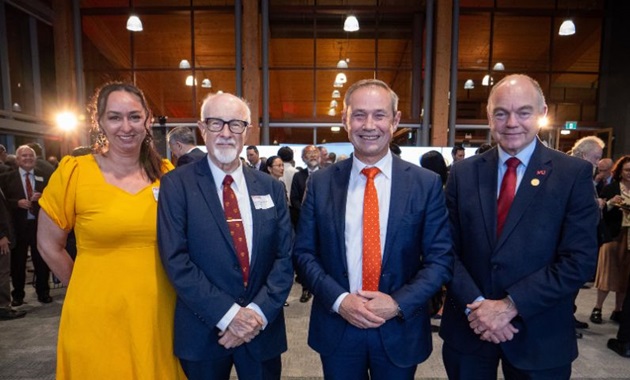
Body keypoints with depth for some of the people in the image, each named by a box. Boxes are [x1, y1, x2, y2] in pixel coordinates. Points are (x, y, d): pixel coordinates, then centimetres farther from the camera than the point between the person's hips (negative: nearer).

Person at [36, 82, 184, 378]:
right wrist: (89, 289, 5)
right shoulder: (73, 172, -9)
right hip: (97, 319, -2)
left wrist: (147, 289, 6)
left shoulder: (166, 174, -2)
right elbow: (49, 246, 2)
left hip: (158, 315, 2)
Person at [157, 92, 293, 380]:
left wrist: (259, 311, -12)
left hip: (263, 328, 3)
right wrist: (228, 314, -16)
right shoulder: (176, 184, -6)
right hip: (203, 330, -2)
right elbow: (175, 259, -13)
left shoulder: (270, 188, 2)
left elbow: (285, 257, -1)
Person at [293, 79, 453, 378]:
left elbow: (440, 258, -5)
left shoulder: (426, 184, -6)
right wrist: (339, 300, -14)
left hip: (400, 330, 0)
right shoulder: (321, 183, -4)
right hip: (337, 330, 1)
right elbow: (303, 252, -2)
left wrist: (398, 304, -16)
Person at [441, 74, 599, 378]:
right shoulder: (462, 174, -1)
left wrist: (511, 305, -16)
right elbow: (447, 249, -2)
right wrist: (475, 306, -13)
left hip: (539, 336, -1)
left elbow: (579, 260, -11)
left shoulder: (574, 174, -6)